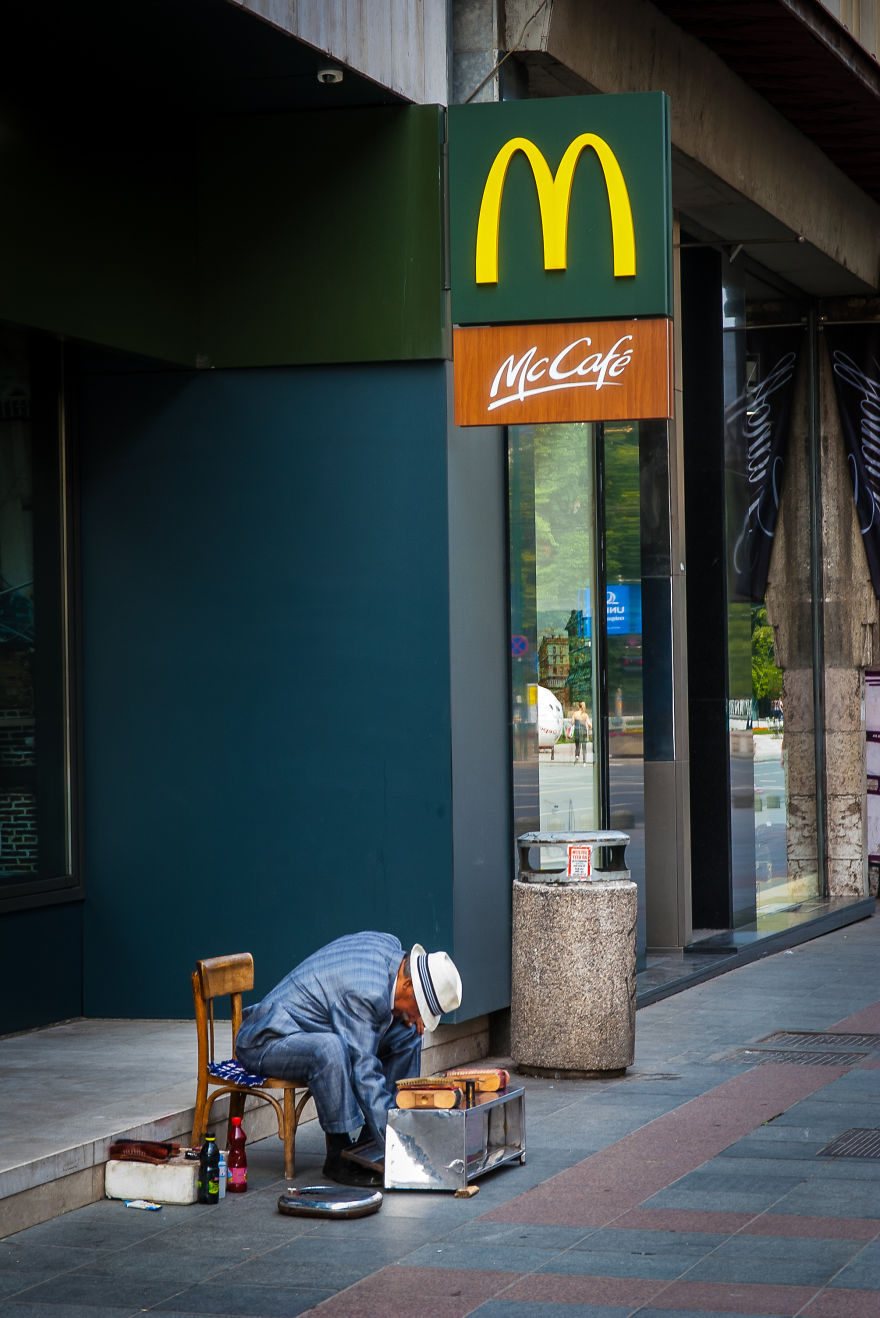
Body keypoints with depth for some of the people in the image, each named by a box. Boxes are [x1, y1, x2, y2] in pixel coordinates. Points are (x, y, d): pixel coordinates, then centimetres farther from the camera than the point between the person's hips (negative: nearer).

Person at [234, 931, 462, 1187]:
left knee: (407, 1034, 4)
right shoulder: (365, 993, -31)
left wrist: (409, 1016, -2)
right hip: (265, 1042, -10)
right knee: (329, 1049, -41)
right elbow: (364, 1072, -31)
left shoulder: (390, 945, -3)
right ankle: (339, 1156, -27)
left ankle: (371, 1142, 4)